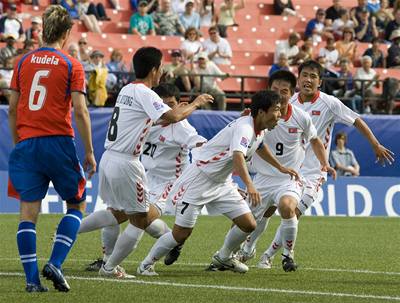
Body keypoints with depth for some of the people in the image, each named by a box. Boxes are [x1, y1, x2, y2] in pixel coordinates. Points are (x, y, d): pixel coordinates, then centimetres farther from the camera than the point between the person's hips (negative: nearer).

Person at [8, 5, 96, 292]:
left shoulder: (23, 62, 9)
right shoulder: (71, 66, -1)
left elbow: (12, 109, 10)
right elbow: (80, 111, -7)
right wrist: (89, 152, -1)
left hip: (26, 143, 3)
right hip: (58, 141, -3)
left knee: (29, 210, 2)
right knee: (77, 204, 13)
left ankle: (32, 278, -5)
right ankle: (55, 264, -3)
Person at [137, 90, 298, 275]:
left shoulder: (260, 130, 3)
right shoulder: (244, 128, -26)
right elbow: (238, 156, -45)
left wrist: (280, 167, 38)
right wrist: (250, 186, -59)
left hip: (222, 183, 9)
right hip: (199, 181, -9)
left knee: (248, 225, -1)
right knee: (181, 233, -7)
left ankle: (223, 258, 24)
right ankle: (146, 264, 12)